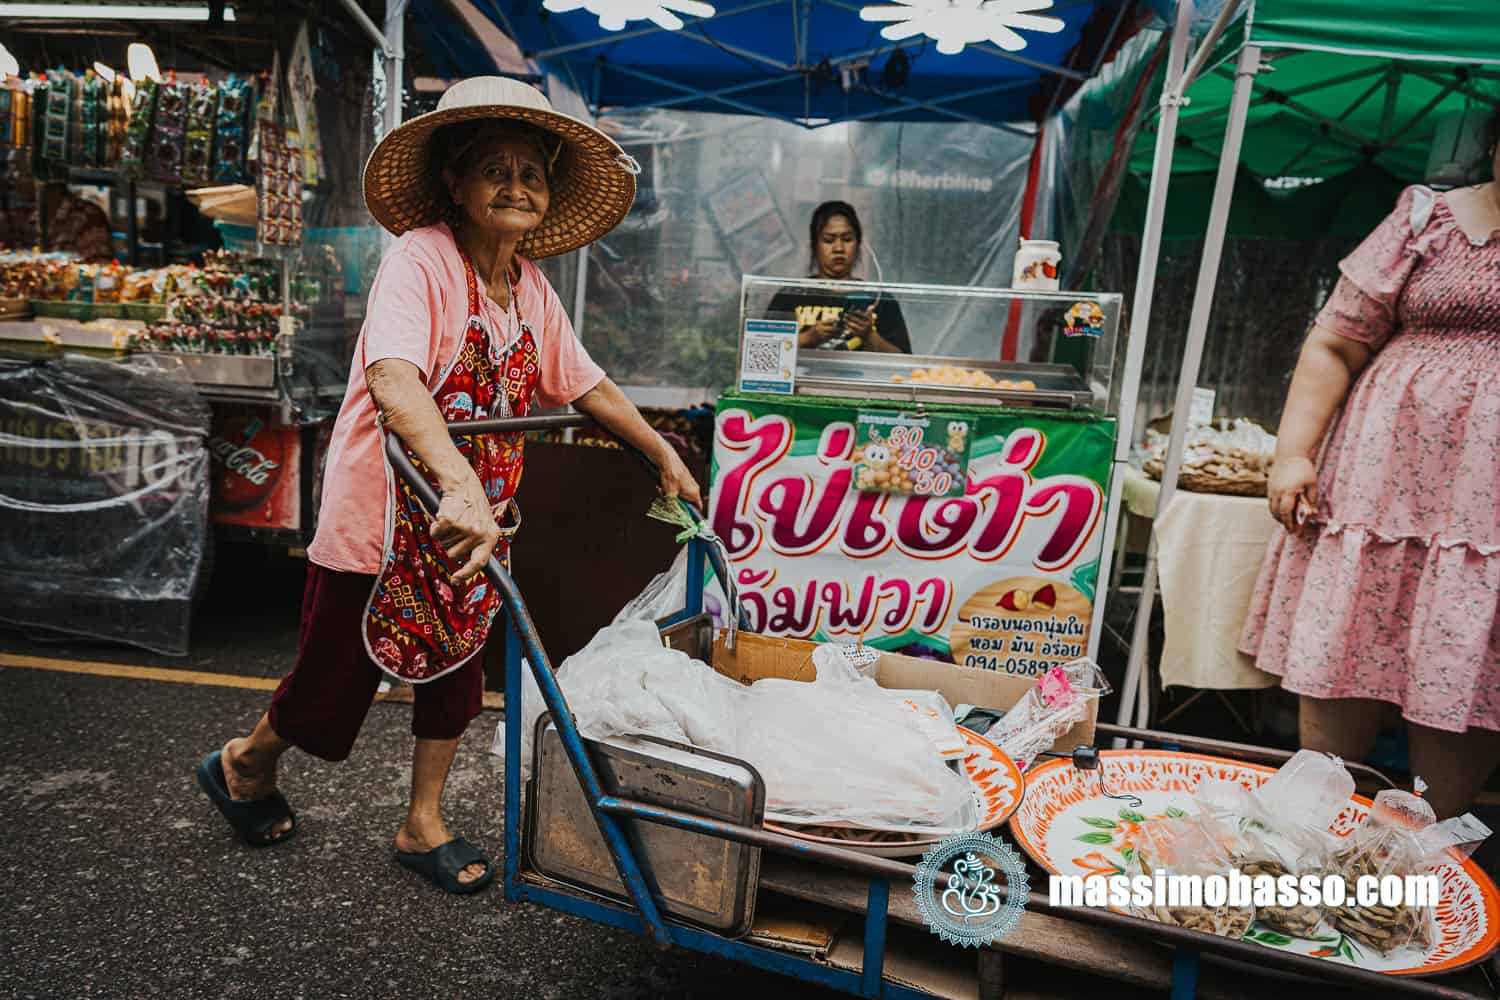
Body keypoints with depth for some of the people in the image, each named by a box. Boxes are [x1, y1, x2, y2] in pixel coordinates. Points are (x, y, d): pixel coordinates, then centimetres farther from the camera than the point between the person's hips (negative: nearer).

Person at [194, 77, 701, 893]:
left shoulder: (529, 288, 3)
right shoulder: (420, 259, -20)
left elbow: (587, 385, 13)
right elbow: (391, 378, -36)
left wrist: (665, 456, 15)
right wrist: (460, 485, -50)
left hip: (470, 519, 7)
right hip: (385, 514, -6)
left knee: (456, 668, 15)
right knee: (333, 688, 11)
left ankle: (422, 826, 36)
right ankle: (244, 764, 44)